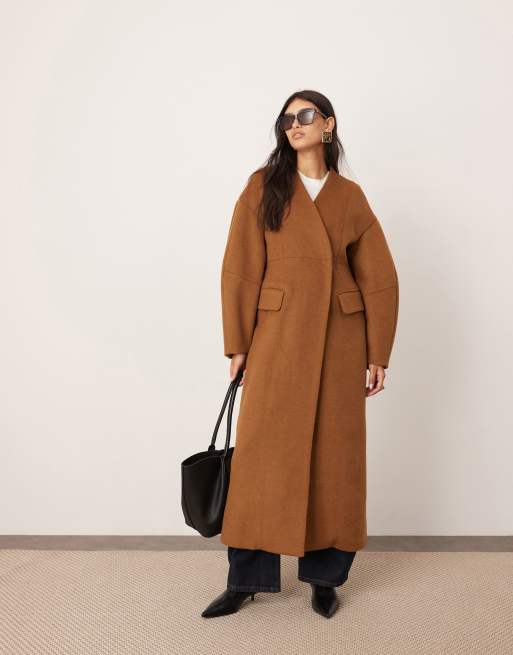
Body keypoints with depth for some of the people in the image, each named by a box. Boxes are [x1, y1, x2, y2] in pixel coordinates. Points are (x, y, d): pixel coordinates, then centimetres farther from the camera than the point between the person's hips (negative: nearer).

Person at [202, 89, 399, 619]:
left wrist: (377, 354, 3)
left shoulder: (350, 196, 7)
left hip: (338, 340, 1)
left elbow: (380, 279, 7)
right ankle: (245, 578, 15)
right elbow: (241, 269, 0)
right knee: (263, 453, 1)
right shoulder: (263, 187, 4)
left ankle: (324, 575, 21)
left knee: (334, 454, 6)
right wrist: (238, 345, -4)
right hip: (277, 337, -1)